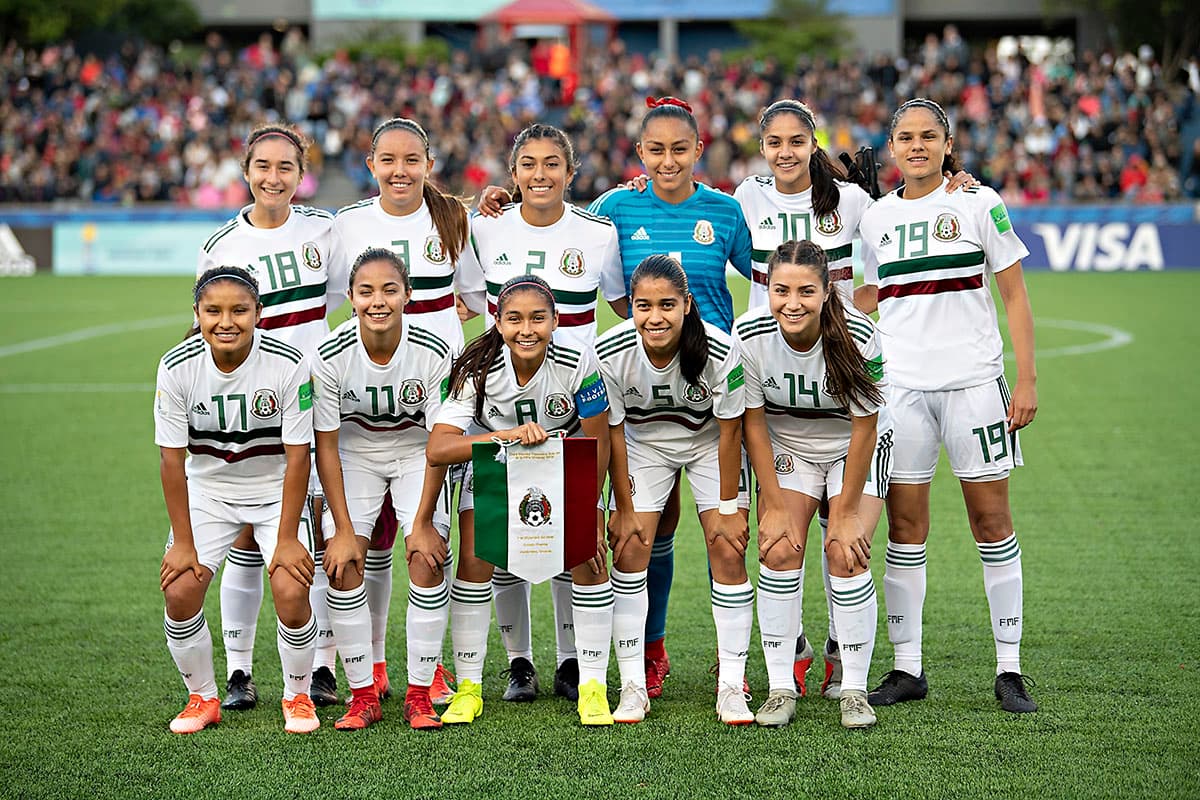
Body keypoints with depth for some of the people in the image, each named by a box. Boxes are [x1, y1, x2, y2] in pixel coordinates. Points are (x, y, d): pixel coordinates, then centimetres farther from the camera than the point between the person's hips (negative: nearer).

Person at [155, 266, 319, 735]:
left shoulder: (288, 364, -23)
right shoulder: (177, 367, -18)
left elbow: (298, 455, -17)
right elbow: (172, 458, -11)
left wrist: (287, 538, -17)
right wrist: (183, 542, -12)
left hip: (276, 489, -2)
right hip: (207, 489, 2)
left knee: (291, 593, -20)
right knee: (179, 592, -14)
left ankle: (297, 696, 7)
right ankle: (202, 698, 11)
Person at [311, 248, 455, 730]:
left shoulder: (433, 352, -25)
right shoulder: (331, 355, -24)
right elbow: (326, 446, -15)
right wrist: (343, 529, -17)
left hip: (416, 454, -1)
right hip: (355, 452, 1)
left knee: (427, 559, -18)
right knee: (341, 561, -15)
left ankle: (419, 695, -6)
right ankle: (363, 695, -3)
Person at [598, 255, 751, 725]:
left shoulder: (720, 351, -33)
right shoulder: (609, 353, -29)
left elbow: (730, 432, -19)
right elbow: (613, 431, -14)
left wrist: (729, 509, -13)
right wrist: (624, 508, -8)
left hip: (709, 441, -1)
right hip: (643, 443, 1)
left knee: (728, 551, -10)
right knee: (630, 550, -9)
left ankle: (731, 686, -3)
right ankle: (633, 686, -1)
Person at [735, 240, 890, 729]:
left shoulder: (858, 337, -29)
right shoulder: (749, 336, -24)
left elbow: (865, 427, -20)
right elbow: (753, 421, -12)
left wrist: (846, 511, -16)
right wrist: (775, 504, -12)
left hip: (855, 445, -2)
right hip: (785, 445, 2)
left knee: (846, 555, -16)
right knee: (779, 550, -14)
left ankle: (854, 691, -5)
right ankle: (781, 688, -6)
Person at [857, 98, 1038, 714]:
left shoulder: (978, 203, 0)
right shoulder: (876, 218, 10)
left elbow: (1015, 296, 1)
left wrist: (1027, 380, -5)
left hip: (974, 380, -3)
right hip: (900, 386, 3)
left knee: (991, 519, 0)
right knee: (904, 526, 3)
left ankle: (1009, 669, 6)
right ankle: (907, 668, 10)